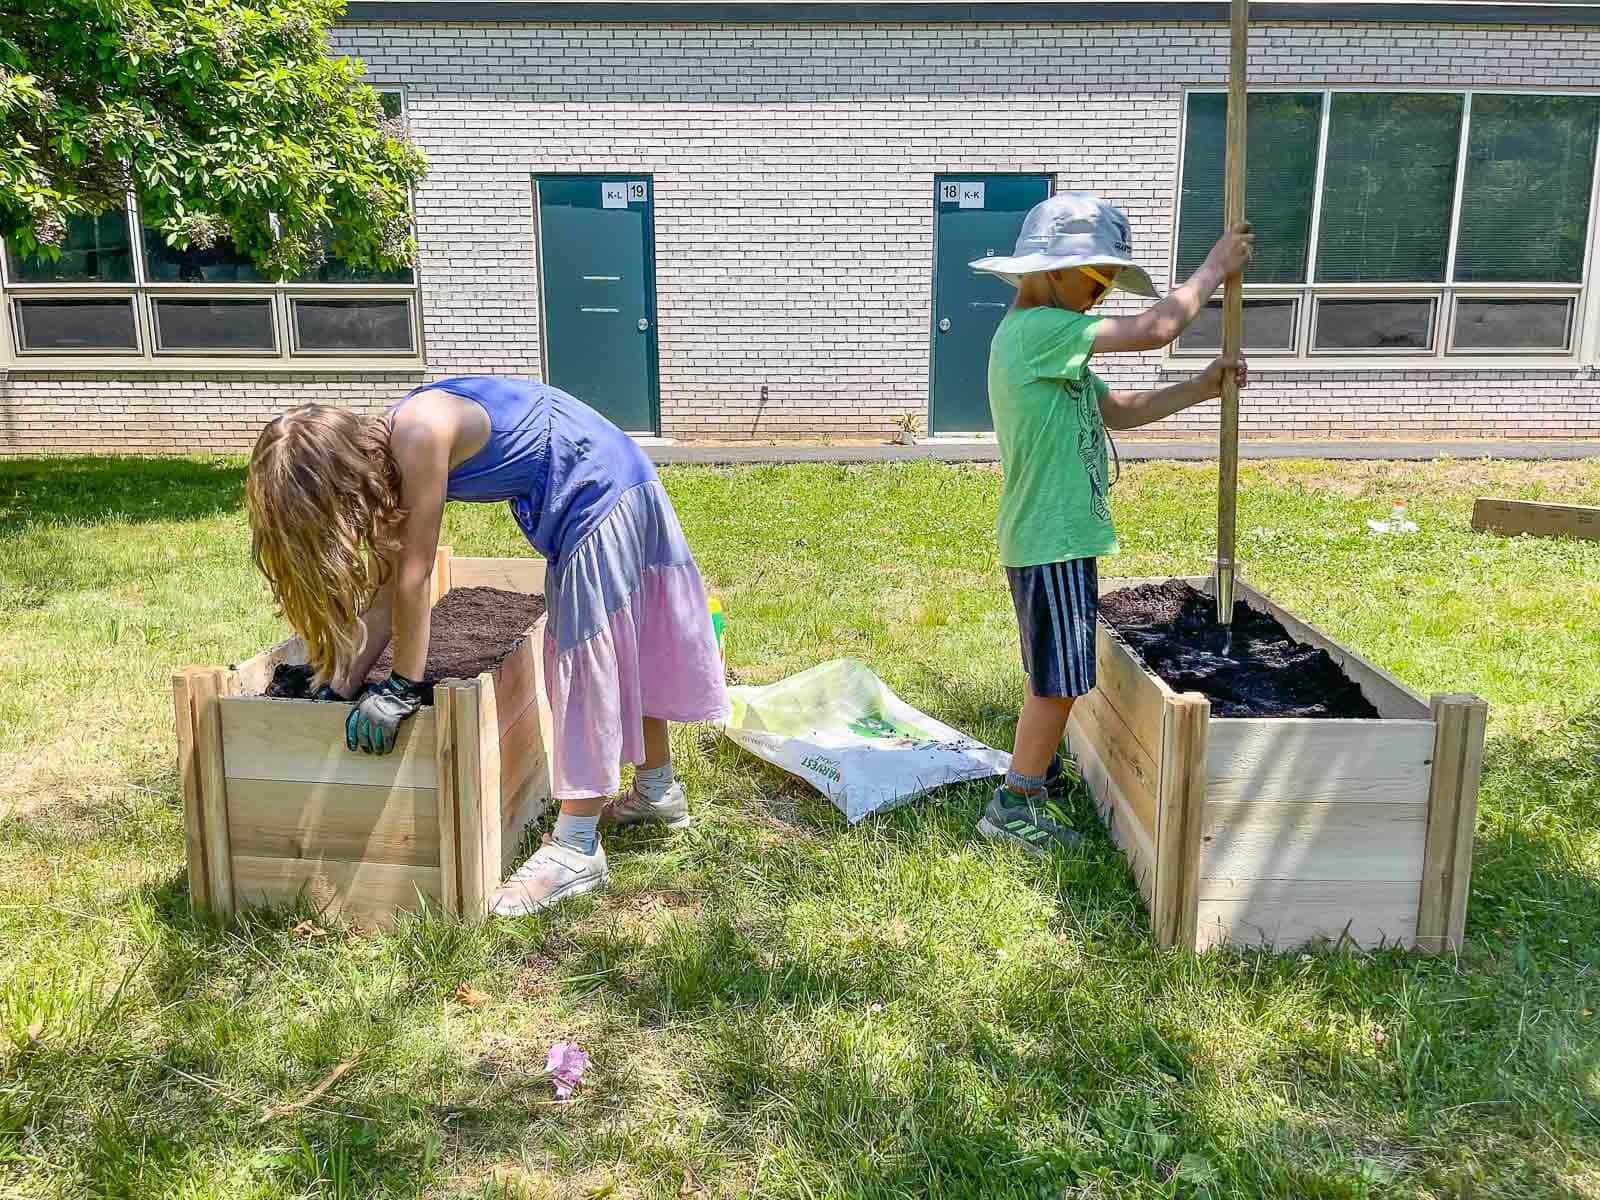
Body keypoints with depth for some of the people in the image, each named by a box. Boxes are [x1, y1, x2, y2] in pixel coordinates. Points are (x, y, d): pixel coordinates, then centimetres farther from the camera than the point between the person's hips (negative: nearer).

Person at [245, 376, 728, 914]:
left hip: (603, 493, -9)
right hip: (600, 497, 9)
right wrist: (342, 689, 5)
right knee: (629, 651, 19)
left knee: (589, 655, -7)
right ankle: (658, 791, 36)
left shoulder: (419, 431, -25)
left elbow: (414, 575, -22)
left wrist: (403, 687, -15)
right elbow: (385, 592, 5)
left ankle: (576, 850, 0)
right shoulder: (387, 454, 3)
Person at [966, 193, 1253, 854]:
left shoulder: (1051, 343, 16)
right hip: (1050, 539, -11)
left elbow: (1116, 410, 19)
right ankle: (1012, 805, 7)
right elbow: (1153, 329, -22)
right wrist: (1214, 268, -7)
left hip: (1059, 535, 11)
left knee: (1058, 674, 21)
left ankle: (1040, 771, 36)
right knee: (1061, 680, -3)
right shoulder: (1038, 329, -18)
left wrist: (1199, 389, 8)